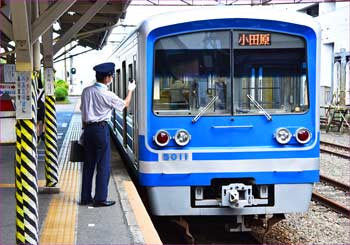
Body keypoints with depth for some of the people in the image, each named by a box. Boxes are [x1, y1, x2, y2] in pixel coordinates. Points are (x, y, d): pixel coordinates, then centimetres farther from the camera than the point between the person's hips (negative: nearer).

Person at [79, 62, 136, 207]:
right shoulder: (107, 95, -12)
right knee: (103, 165, 1)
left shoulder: (86, 91, 4)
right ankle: (100, 199, 3)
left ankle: (85, 197, 17)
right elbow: (125, 104, 3)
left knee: (88, 163, 12)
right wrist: (130, 90, 19)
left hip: (88, 128, 6)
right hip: (101, 129, -6)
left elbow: (83, 110, 10)